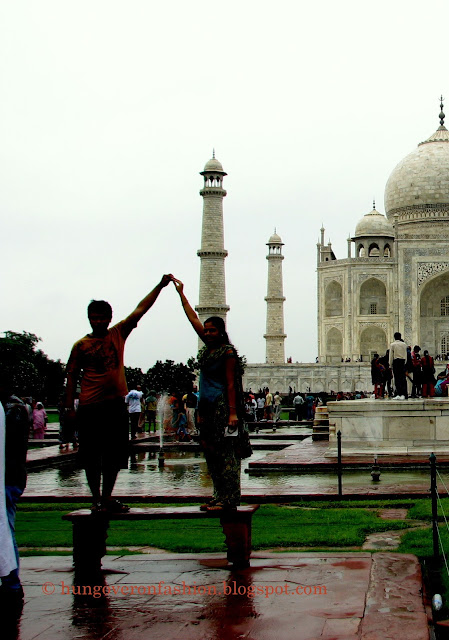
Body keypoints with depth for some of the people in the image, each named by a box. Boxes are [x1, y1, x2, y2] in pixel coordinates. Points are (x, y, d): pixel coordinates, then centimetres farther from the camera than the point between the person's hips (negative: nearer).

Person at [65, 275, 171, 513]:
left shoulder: (118, 334, 10)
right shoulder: (81, 345, 3)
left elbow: (140, 309, 8)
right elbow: (72, 376, 5)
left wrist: (160, 286, 4)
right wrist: (70, 407, -1)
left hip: (116, 403, 3)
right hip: (90, 406, -3)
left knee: (114, 455, 7)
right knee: (92, 457, 0)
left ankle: (107, 497, 18)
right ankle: (96, 499, 10)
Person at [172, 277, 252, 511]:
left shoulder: (227, 352, -9)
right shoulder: (208, 347, 12)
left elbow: (230, 384, -13)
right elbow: (193, 319, 18)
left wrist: (233, 412, -19)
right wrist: (181, 294, 23)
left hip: (222, 407, -8)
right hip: (207, 407, 9)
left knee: (225, 453, -7)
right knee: (211, 453, 9)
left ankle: (228, 499, -6)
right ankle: (220, 496, 14)